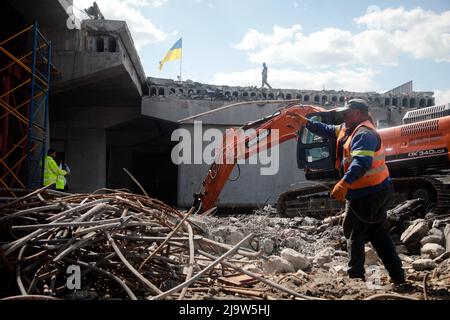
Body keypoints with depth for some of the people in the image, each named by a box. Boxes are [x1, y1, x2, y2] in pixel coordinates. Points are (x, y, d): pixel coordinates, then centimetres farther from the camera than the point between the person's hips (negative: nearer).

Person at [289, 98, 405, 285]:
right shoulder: (350, 129, 11)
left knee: (354, 234, 4)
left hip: (367, 195, -10)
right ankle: (397, 276, 21)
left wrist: (344, 183, -49)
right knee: (378, 234, 16)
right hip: (378, 191, 10)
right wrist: (307, 123, 14)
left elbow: (362, 162, -37)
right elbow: (328, 131, 22)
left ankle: (355, 276, 15)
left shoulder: (364, 134, -21)